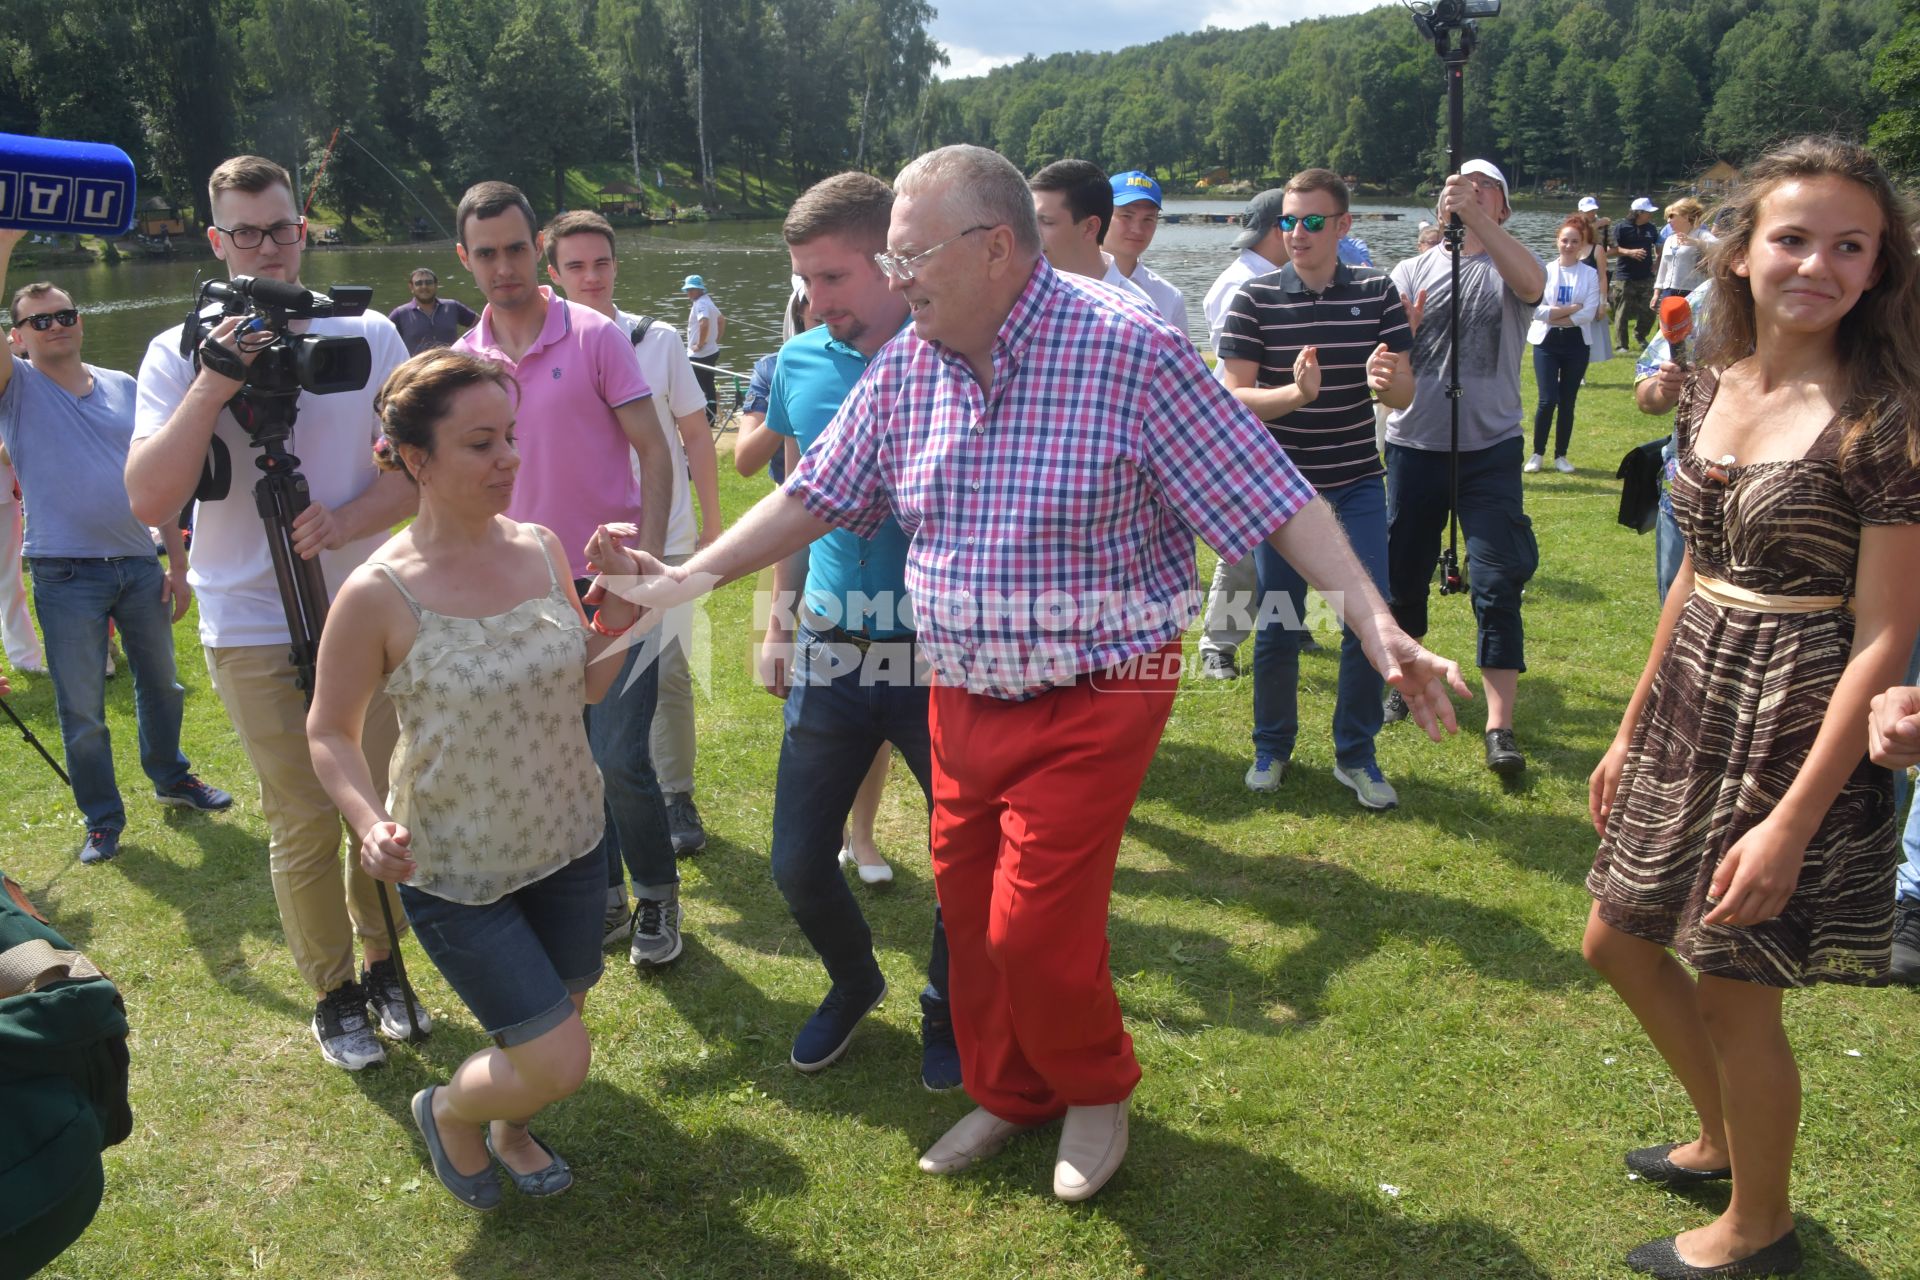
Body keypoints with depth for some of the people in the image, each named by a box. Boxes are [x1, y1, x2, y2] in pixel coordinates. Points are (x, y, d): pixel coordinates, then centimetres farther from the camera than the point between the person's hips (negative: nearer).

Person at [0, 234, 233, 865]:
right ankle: (102, 819, 19)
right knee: (82, 710, 4)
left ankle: (171, 777, 38)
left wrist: (177, 563, 6)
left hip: (140, 565, 3)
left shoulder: (124, 389, 7)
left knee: (160, 684, 17)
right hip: (66, 576, -3)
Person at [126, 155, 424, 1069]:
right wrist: (213, 384, -20)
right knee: (304, 825, 4)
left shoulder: (368, 338, 0)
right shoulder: (179, 355, -3)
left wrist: (343, 523, -18)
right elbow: (150, 501, -13)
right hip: (254, 631, -2)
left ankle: (382, 964, 31)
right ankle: (332, 994, 22)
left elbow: (415, 471, 0)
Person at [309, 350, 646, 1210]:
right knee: (559, 1062, -5)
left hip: (568, 842, 5)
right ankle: (448, 1111, 30)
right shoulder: (379, 595, -19)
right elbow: (330, 732, -8)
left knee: (558, 1017, 20)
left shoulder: (541, 549, -6)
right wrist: (371, 824, -25)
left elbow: (589, 685, 4)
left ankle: (510, 1130, 54)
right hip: (456, 873, -5)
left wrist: (617, 603, -13)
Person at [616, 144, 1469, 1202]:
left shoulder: (1129, 350, -16)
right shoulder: (905, 368, 1)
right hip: (962, 695, 6)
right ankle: (1008, 1093, 41)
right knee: (968, 915, 15)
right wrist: (688, 578, 4)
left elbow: (1275, 502, -16)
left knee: (1034, 927, -4)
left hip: (1093, 698, -6)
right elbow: (813, 496, 10)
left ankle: (1095, 1088, 28)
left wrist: (1376, 625, -26)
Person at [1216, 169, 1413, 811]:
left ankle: (1356, 756, 17)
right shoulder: (1256, 298, -6)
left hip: (1357, 485, 2)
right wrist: (1296, 392, -30)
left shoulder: (1377, 292, 0)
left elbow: (1406, 394, -2)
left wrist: (1384, 380, -26)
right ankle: (1273, 746, 27)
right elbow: (1235, 397, -11)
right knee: (1277, 626, 6)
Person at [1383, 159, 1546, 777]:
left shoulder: (1510, 267, 2)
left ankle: (1500, 725, -5)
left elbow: (1531, 283, -23)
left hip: (1490, 448, -2)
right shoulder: (1414, 270, 9)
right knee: (1401, 575, 13)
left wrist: (1476, 219, -29)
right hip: (1414, 443, 3)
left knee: (1498, 585, -8)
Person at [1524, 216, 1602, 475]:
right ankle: (1537, 453, 8)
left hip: (1577, 344, 1)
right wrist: (1570, 309, -12)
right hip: (1546, 342, -1)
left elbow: (1589, 313, -10)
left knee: (1567, 401, 7)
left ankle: (1561, 455, 16)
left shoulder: (1590, 274, -1)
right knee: (1548, 400, -7)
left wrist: (1555, 315, -13)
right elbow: (1536, 309, -10)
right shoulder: (1545, 271, -2)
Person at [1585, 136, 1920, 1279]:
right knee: (1619, 940, 18)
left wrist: (1793, 819, -21)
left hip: (1801, 731, -7)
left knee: (1735, 992, 6)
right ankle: (1721, 1141, 44)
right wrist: (1633, 730, 15)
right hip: (1692, 713, 8)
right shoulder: (1714, 384, 4)